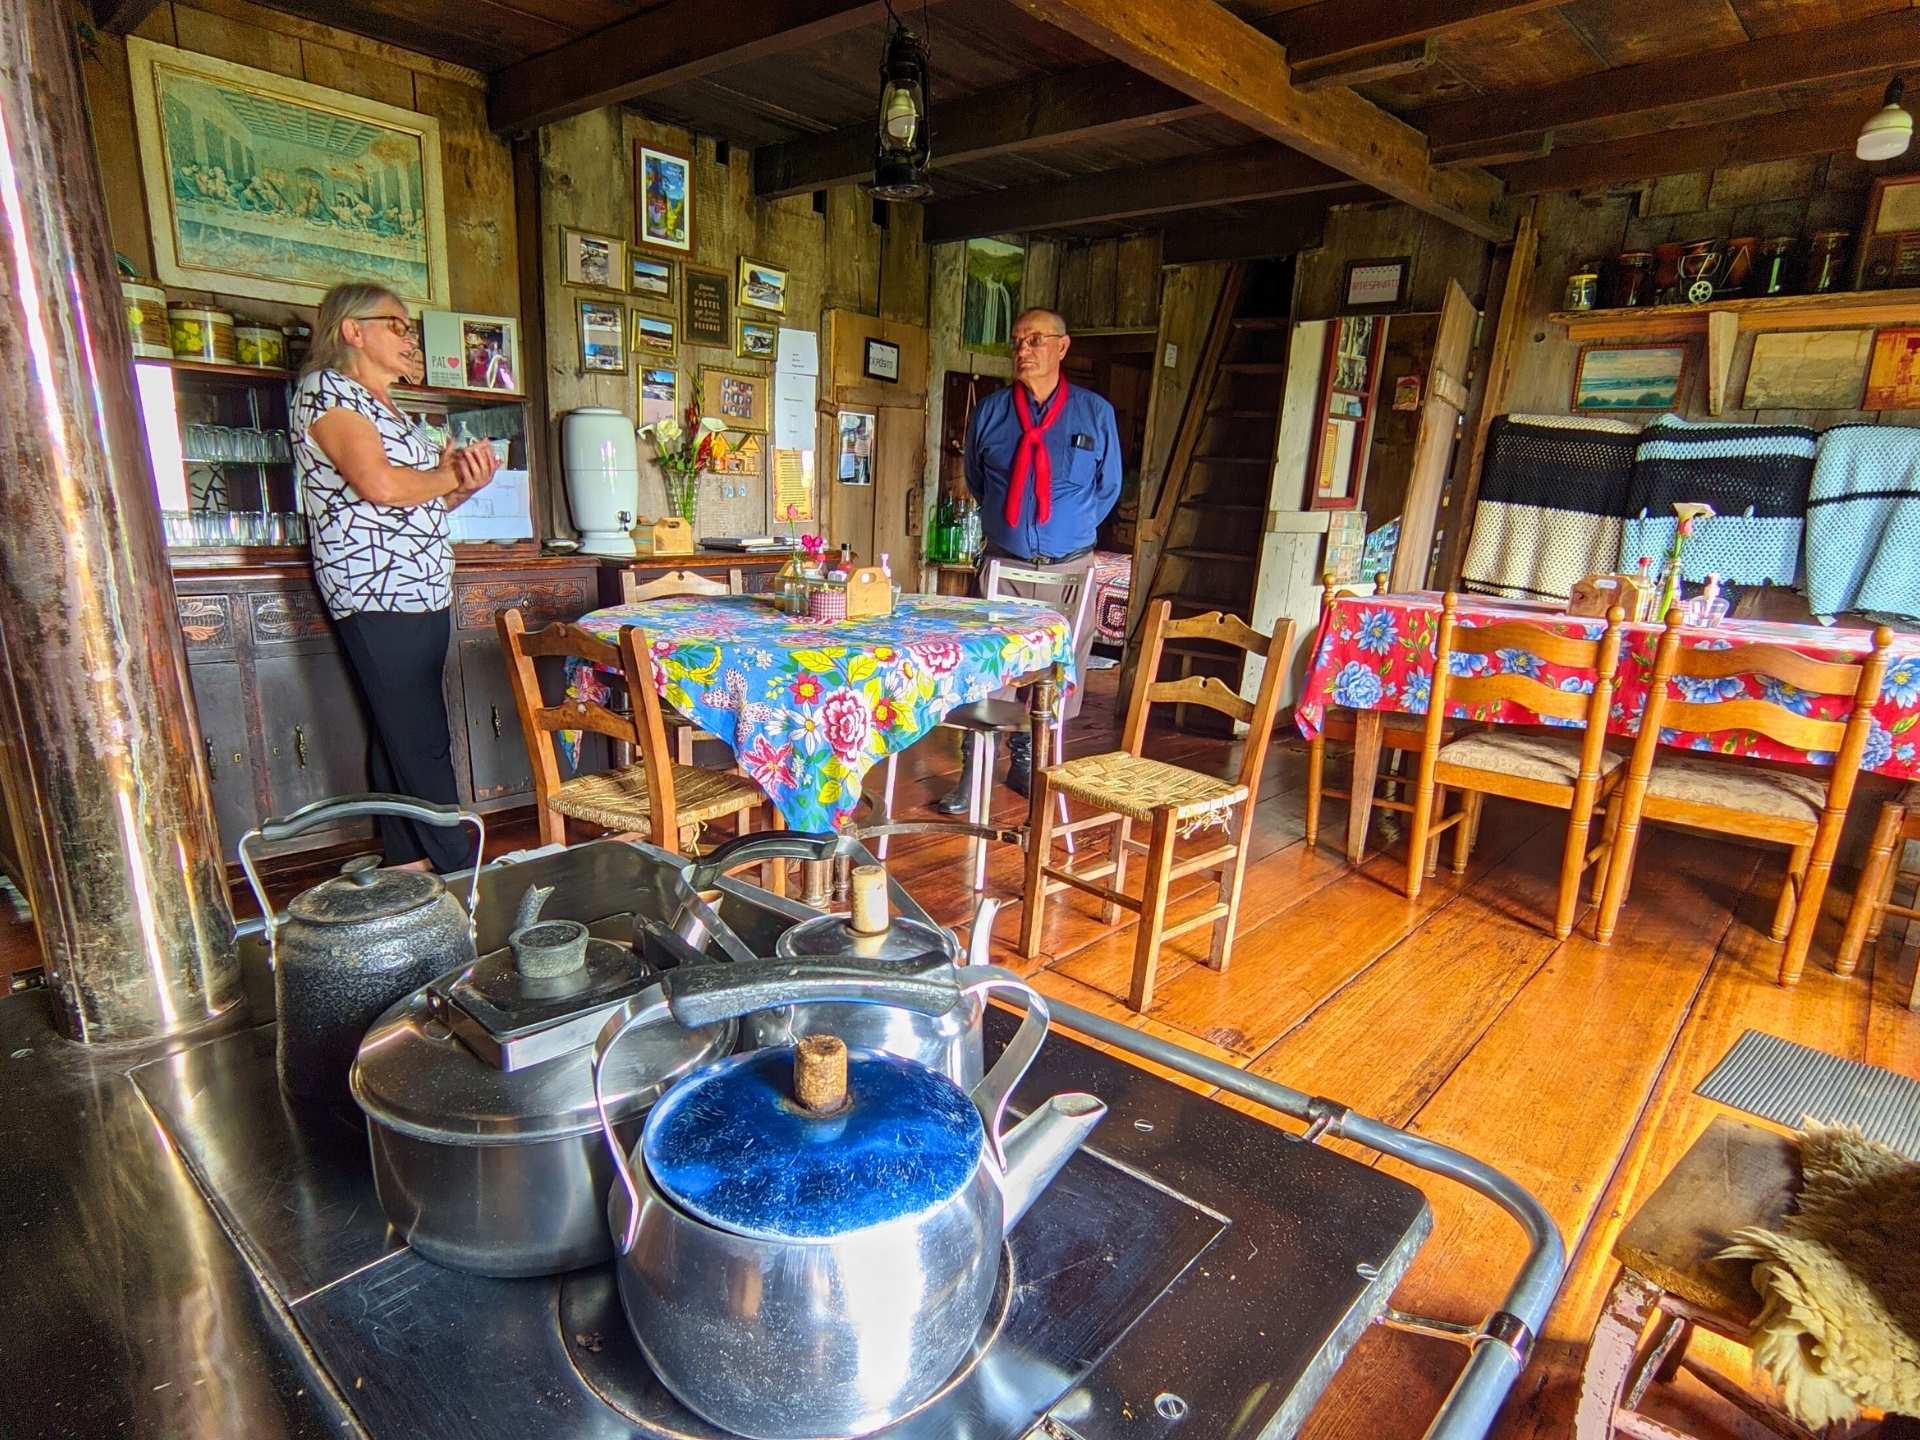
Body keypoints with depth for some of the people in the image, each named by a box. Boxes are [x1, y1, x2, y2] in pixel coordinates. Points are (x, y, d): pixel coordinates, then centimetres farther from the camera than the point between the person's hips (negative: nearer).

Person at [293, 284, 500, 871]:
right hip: (377, 592, -9)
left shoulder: (388, 408, 23)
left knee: (401, 738, 12)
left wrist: (462, 484, 1)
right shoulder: (326, 389, -4)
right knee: (423, 744, -8)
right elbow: (379, 484, -19)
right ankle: (461, 876, -4)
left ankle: (408, 863, 19)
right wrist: (450, 475, -3)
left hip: (423, 591, 9)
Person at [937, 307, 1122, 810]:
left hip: (1069, 568, 0)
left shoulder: (1096, 413, 3)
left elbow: (1108, 488, 14)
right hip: (1003, 563, 0)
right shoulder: (989, 412, 5)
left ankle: (1025, 764, 24)